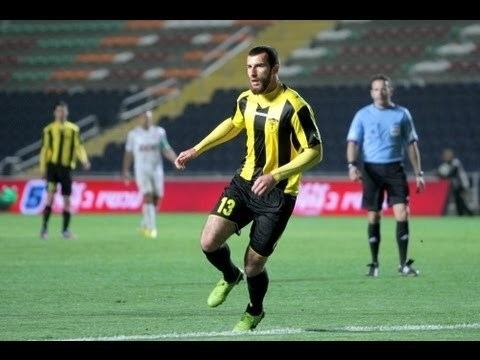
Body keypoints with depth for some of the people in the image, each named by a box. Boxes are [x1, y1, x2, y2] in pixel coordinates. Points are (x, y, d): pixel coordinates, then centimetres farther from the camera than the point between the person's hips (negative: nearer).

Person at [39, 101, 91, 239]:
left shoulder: (73, 129, 9)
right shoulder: (49, 129, 5)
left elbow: (78, 147, 6)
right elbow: (44, 149, 6)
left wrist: (84, 160, -11)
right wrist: (43, 168, 1)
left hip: (66, 167, 2)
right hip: (52, 165, -2)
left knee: (67, 198, 3)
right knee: (51, 193, -16)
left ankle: (65, 229, 14)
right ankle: (44, 227, -11)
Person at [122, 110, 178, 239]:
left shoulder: (159, 132, 5)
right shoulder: (133, 134, 1)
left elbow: (166, 150, 7)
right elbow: (128, 153, 6)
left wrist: (176, 160, -9)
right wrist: (126, 171, 4)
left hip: (156, 169, 3)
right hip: (141, 170, -3)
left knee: (156, 199, 2)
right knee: (148, 197, -16)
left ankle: (145, 224, 22)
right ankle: (151, 227, -18)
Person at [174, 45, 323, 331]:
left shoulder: (293, 106, -19)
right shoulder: (246, 100, 2)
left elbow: (314, 152, -20)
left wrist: (275, 176, -30)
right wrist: (197, 150, 23)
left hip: (277, 194, -5)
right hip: (245, 182, 5)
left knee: (253, 265, -1)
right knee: (209, 242, -11)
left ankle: (254, 312, 32)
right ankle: (230, 277, 24)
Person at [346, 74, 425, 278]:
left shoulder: (402, 114, 7)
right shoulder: (363, 115, 5)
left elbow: (411, 144, 10)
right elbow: (353, 142, 1)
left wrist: (418, 173, 6)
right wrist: (352, 165, -16)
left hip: (394, 169, 0)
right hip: (371, 169, 0)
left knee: (402, 213, -10)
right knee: (374, 217, 2)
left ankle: (404, 264, -5)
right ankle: (374, 264, 13)